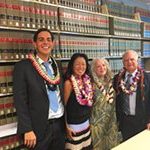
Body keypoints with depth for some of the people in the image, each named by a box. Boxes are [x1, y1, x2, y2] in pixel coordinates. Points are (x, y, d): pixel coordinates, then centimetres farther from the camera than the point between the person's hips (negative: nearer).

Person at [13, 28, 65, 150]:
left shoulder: (56, 65, 8)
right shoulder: (23, 66, -10)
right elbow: (20, 101, -12)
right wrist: (27, 130, -16)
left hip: (60, 124, 5)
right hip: (39, 128, -5)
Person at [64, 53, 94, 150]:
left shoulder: (87, 80, 3)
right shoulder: (69, 82, -16)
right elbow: (63, 105, -14)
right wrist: (66, 127, -14)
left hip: (86, 122, 7)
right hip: (74, 125, -6)